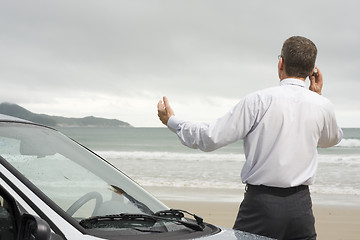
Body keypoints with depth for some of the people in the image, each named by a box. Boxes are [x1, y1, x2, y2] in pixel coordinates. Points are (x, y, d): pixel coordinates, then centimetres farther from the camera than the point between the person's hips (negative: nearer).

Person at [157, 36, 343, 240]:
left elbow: (211, 138, -9)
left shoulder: (260, 100, -10)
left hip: (262, 201, -4)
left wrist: (171, 121, 5)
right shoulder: (323, 106, 1)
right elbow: (332, 139, 26)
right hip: (301, 204, 4)